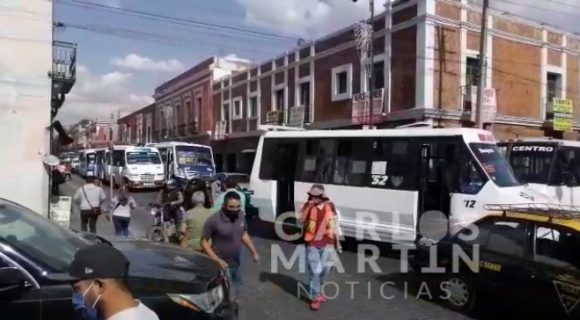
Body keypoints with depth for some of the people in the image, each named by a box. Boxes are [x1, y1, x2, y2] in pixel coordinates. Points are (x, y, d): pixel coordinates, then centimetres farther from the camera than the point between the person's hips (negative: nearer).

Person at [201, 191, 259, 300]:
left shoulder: (240, 215, -6)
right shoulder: (213, 220, -24)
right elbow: (204, 242, -16)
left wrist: (254, 252, 9)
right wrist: (217, 260, -23)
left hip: (236, 264, 6)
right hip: (222, 266, -6)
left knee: (236, 293, 22)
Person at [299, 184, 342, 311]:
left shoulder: (329, 206, -1)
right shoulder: (308, 206, -7)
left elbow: (334, 224, 7)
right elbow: (301, 221, -21)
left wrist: (337, 241, 8)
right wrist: (308, 207, -29)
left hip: (327, 243, 3)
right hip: (312, 244, -3)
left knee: (324, 269, 14)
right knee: (314, 271, -3)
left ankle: (316, 291, 39)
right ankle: (315, 297, 12)